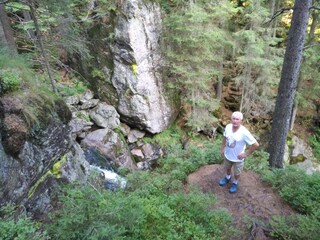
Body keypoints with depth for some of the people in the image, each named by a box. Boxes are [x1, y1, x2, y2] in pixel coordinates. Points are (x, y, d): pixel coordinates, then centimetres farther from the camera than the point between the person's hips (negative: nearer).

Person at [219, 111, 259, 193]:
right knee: (227, 168, 31)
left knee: (236, 173, 22)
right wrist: (222, 148, 6)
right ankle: (227, 177, 61)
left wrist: (246, 153, -20)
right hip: (227, 155, 4)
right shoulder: (228, 127, -17)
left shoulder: (244, 132, -32)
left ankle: (235, 183, 51)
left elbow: (256, 144, -26)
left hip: (238, 158, -4)